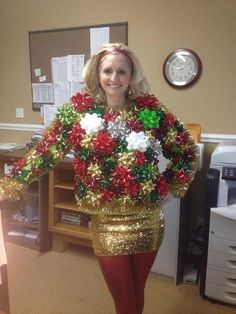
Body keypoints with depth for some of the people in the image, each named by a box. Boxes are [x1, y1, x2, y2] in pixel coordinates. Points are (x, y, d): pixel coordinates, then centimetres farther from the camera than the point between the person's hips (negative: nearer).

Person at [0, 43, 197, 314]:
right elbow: (45, 152, -1)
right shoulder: (78, 109, -4)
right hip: (105, 221, -1)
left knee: (137, 291, 20)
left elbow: (186, 150, 6)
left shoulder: (150, 109, -4)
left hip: (147, 219, 1)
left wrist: (172, 188, 1)